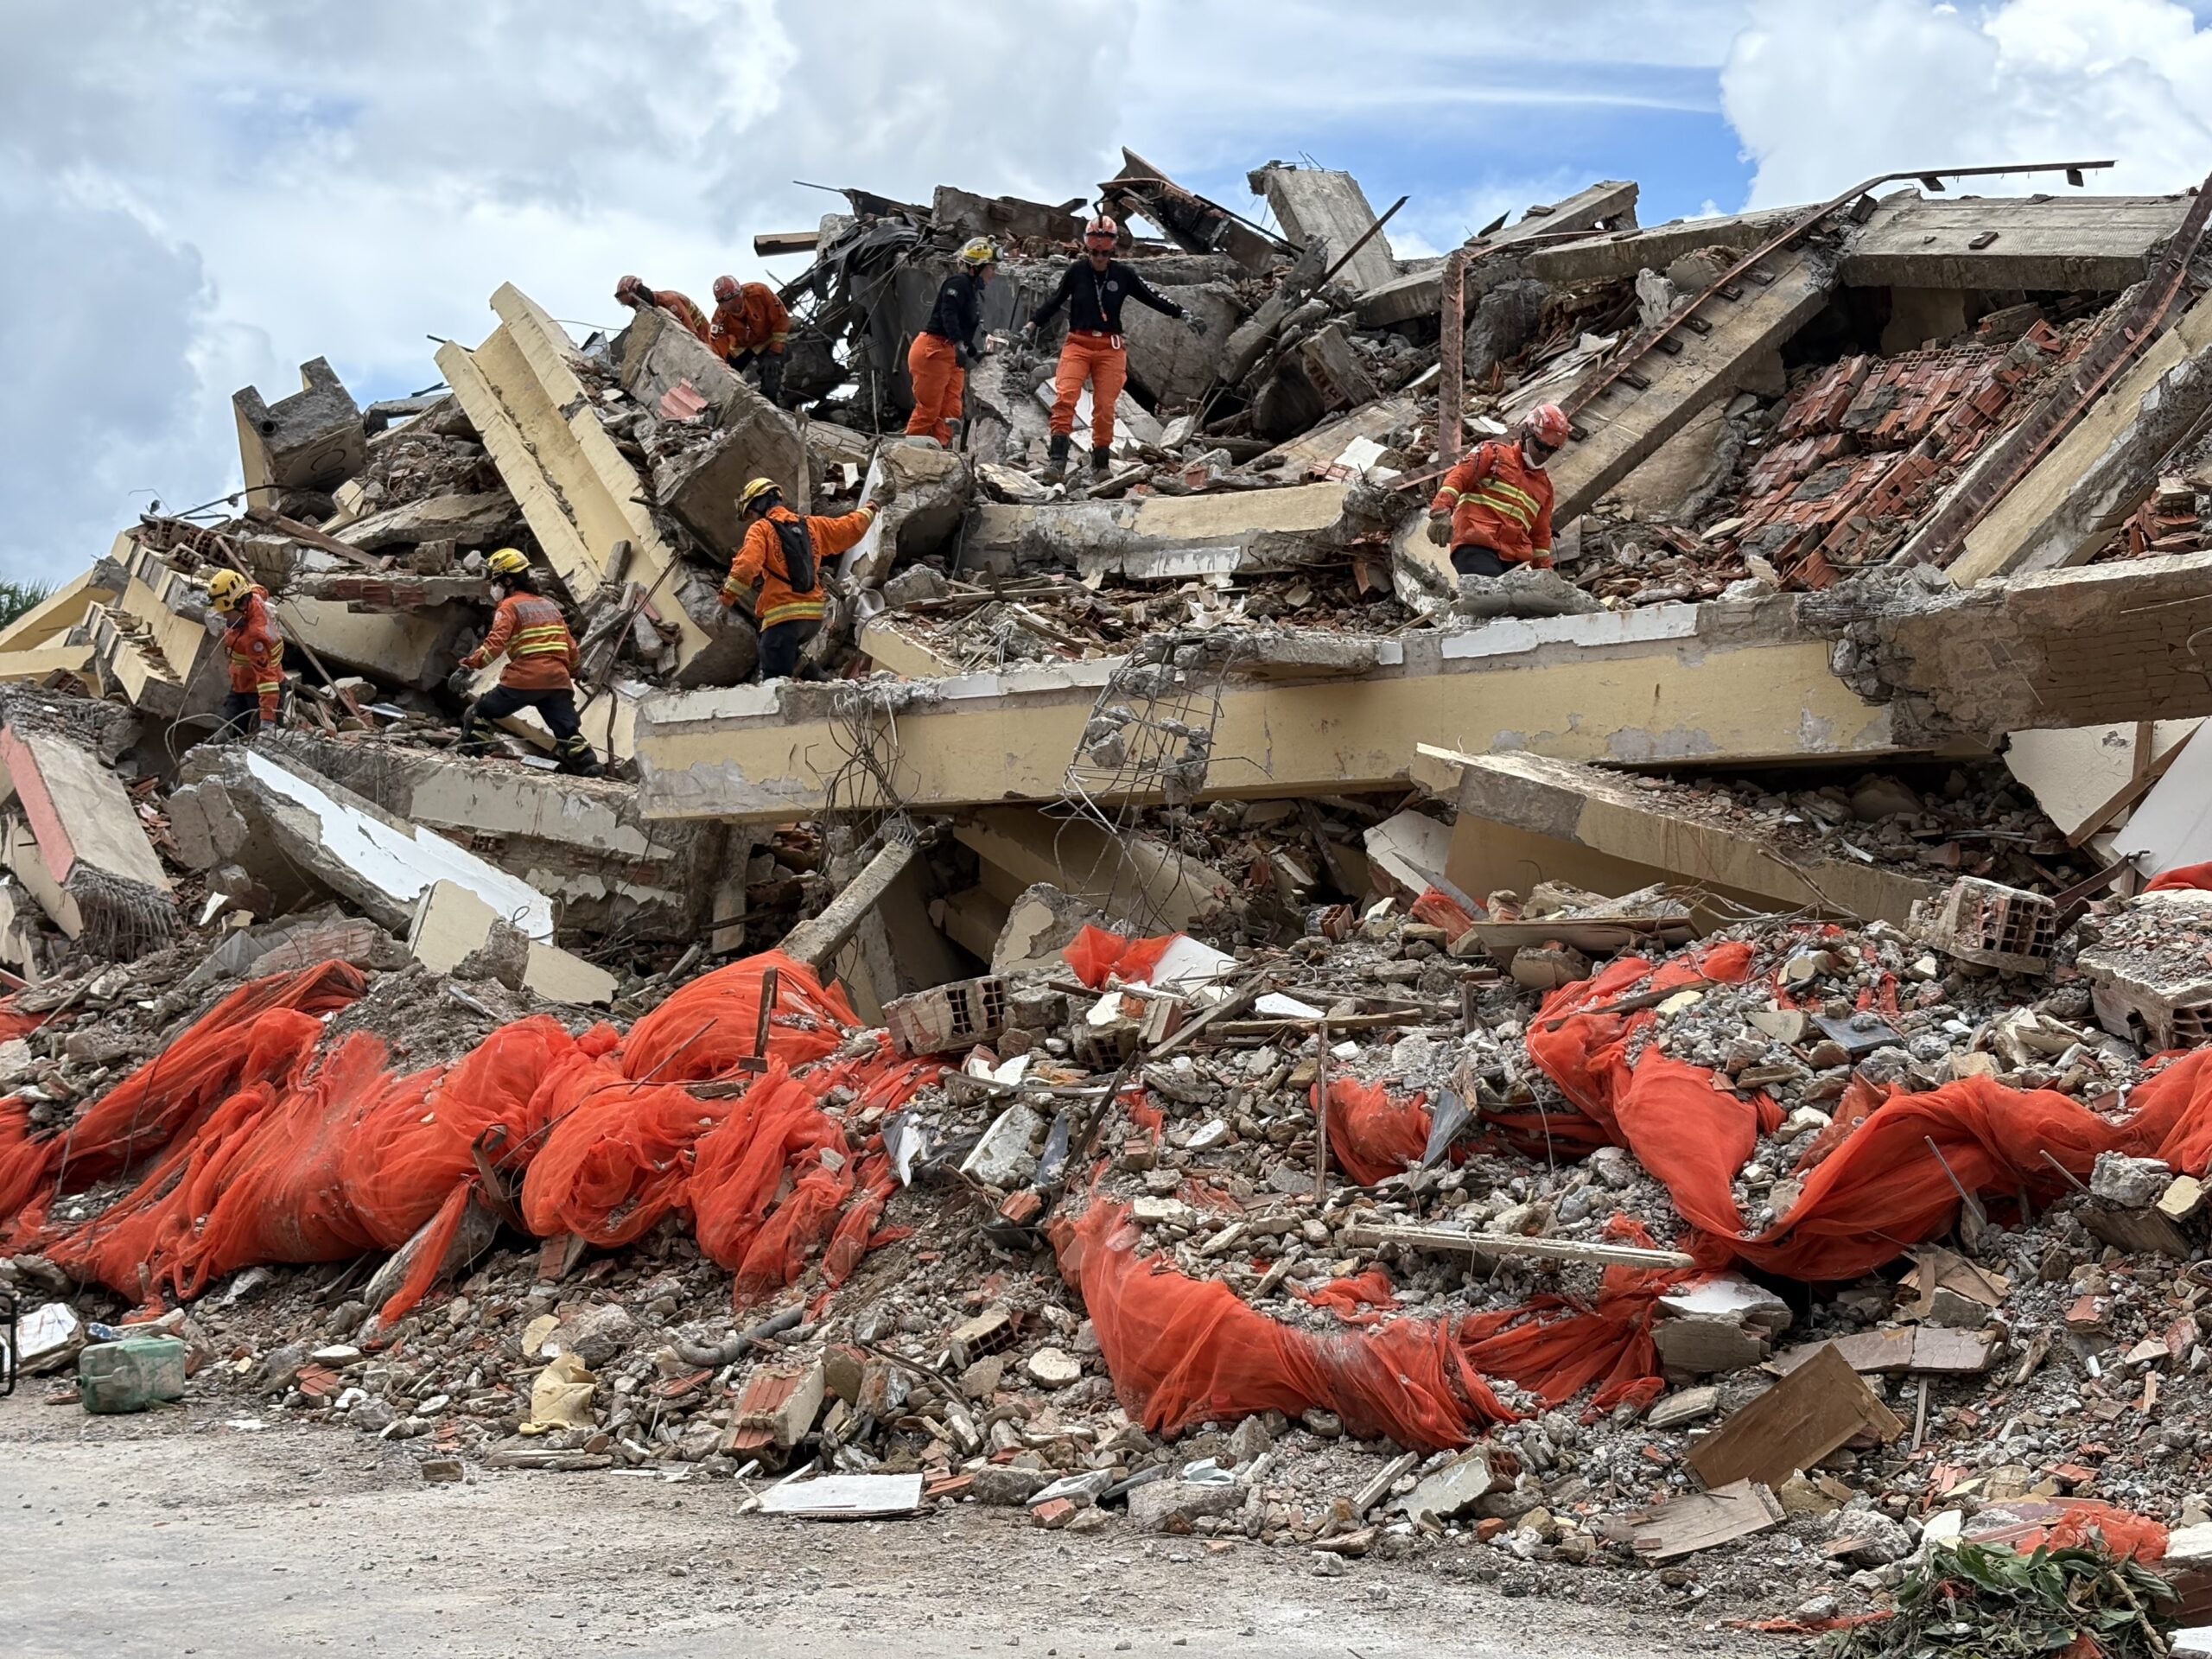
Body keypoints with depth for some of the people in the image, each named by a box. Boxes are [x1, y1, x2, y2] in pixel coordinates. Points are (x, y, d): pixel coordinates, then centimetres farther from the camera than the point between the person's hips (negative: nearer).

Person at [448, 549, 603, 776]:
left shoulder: (510, 606, 1)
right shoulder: (549, 606, 22)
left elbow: (496, 642, -15)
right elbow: (570, 646, 25)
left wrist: (468, 666, -20)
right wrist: (574, 671, 41)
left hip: (524, 679, -6)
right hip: (558, 681, 6)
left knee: (477, 716, 8)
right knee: (568, 732, 5)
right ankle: (589, 766, -10)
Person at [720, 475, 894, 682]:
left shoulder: (761, 529, 0)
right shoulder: (811, 526, 17)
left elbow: (746, 566, -14)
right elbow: (852, 527, 25)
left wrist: (726, 600, -13)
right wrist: (872, 505, 41)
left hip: (783, 615, -7)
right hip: (814, 614, 7)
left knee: (775, 678, -14)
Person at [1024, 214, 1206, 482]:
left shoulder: (1124, 274, 3)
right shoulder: (1076, 271, 2)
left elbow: (1152, 297, 9)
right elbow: (1054, 301, 12)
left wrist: (1183, 315, 7)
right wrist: (1033, 324, 7)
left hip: (1110, 348, 1)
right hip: (1077, 343, -1)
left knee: (1104, 407, 0)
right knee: (1065, 396, -19)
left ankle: (1101, 465, 12)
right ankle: (1057, 459, -24)